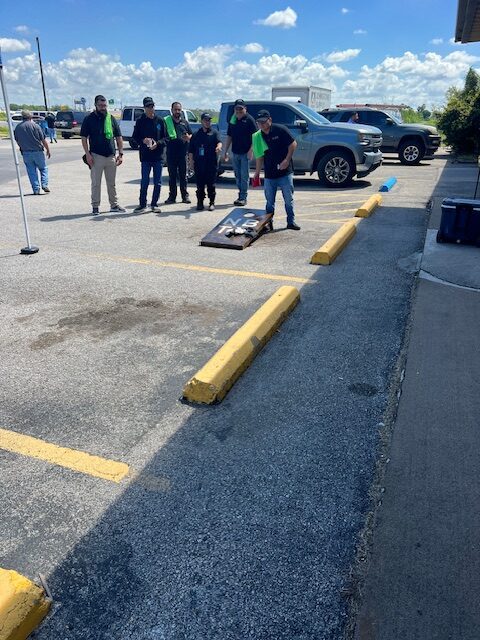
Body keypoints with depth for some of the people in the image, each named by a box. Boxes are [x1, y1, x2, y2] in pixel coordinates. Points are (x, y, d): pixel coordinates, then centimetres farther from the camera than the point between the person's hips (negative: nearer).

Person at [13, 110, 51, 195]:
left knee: (31, 171, 8)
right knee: (43, 168, 12)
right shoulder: (35, 126, -5)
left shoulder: (17, 128, 6)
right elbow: (43, 140, -4)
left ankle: (36, 189, 5)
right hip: (37, 151, -3)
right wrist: (48, 150, 8)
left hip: (25, 153, 3)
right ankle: (44, 184, -5)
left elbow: (17, 142, 13)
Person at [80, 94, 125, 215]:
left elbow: (118, 137, 11)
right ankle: (95, 206, 9)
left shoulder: (111, 119, 9)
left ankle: (114, 204, 20)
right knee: (96, 183, 2)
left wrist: (121, 153, 2)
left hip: (111, 156, 3)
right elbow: (84, 138, -2)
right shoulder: (89, 119, 0)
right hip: (96, 156, -3)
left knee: (111, 183, 11)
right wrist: (87, 154, -12)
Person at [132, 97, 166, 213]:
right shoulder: (140, 121, 3)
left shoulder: (160, 121, 7)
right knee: (144, 182, 0)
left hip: (158, 156, 2)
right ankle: (143, 205, 8)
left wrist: (157, 143, -13)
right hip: (145, 156, -2)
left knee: (158, 183, 5)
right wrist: (143, 140, -15)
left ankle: (154, 204, 16)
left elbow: (165, 137, 6)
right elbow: (135, 137, 5)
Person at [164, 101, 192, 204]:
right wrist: (165, 139, -14)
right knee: (172, 175, 3)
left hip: (182, 152, 2)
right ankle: (172, 196, 9)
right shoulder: (166, 121, 5)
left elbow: (191, 135, 16)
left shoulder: (184, 122, 13)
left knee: (183, 175, 5)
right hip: (171, 152, -1)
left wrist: (188, 137, -5)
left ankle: (185, 195, 10)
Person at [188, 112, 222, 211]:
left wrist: (218, 147, -33)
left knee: (211, 184, 0)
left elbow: (219, 142, -11)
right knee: (200, 184, 3)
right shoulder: (196, 135, 14)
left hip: (212, 163, -2)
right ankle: (200, 203, 12)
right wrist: (191, 160, 5)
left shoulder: (214, 132, 8)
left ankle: (212, 203, 10)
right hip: (199, 164, 2)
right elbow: (191, 149, 14)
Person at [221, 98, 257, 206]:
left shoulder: (249, 119, -5)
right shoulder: (232, 120, 12)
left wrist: (250, 150, -18)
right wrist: (225, 151, 11)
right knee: (238, 176, 11)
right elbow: (229, 136, 16)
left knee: (244, 176, -4)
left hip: (245, 153, -6)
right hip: (235, 153, 6)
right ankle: (241, 196, 21)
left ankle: (243, 198, 1)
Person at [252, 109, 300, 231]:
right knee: (270, 201, 10)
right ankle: (268, 223, 18)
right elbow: (259, 156, 9)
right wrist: (257, 173, 4)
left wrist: (287, 160, -14)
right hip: (269, 174, 4)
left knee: (288, 199, 4)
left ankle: (291, 221, 15)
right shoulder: (257, 137, 5)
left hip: (285, 172, -3)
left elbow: (293, 144, -5)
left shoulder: (280, 130, -8)